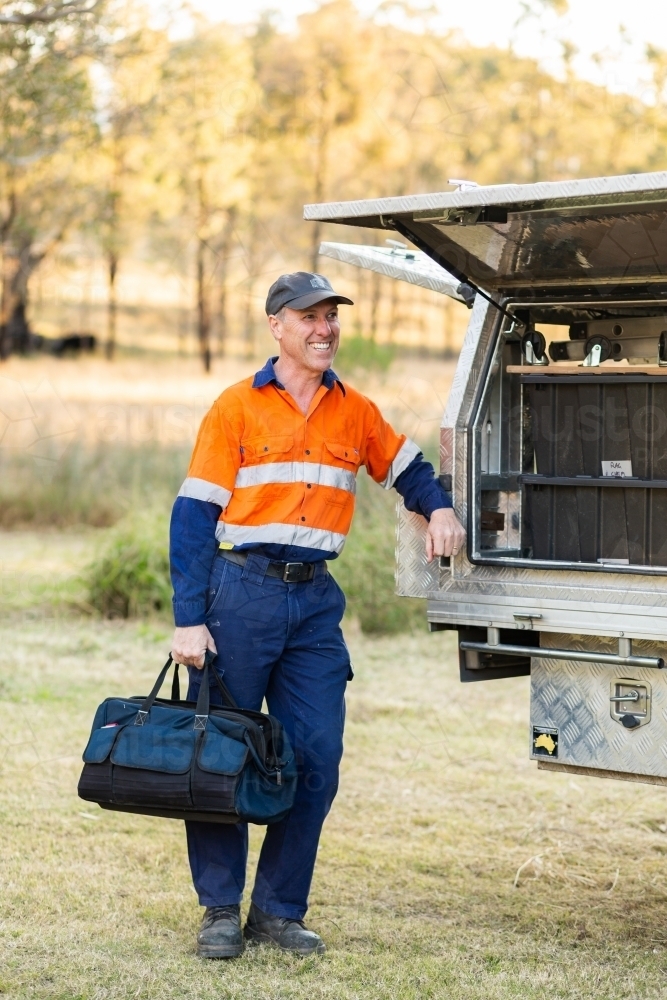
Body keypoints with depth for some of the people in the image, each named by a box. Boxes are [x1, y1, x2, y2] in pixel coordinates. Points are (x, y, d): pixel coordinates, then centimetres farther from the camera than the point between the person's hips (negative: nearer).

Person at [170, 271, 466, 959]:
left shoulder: (356, 413, 12)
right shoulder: (238, 407, -1)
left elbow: (406, 469, 29)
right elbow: (195, 515, -4)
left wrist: (439, 509, 7)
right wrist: (189, 619, -11)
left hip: (315, 600, 4)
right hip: (240, 591, -4)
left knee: (316, 756, 0)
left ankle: (279, 910, 12)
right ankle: (221, 910, 11)